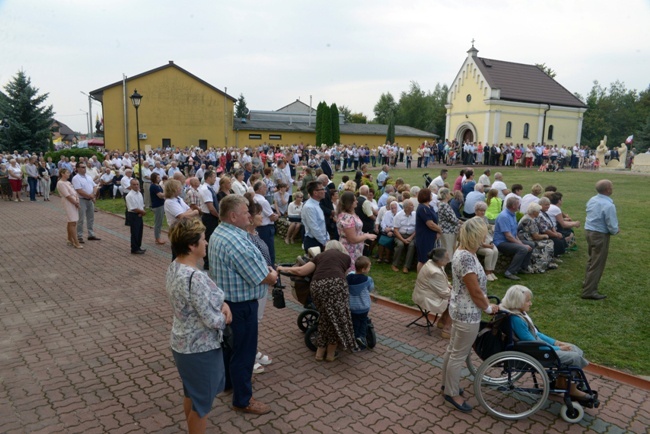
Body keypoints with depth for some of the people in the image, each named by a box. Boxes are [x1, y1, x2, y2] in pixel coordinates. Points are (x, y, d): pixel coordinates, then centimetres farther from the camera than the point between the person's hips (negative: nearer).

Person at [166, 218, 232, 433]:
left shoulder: (174, 267, -2)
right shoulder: (195, 277, -32)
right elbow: (212, 320, -27)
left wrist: (222, 304, -7)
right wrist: (224, 316, -5)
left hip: (182, 344, 9)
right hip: (200, 348, -9)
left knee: (191, 394, 28)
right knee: (201, 402, 13)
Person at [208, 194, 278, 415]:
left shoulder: (218, 233, 3)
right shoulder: (237, 243, -30)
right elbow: (265, 278, -24)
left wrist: (264, 271, 2)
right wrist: (273, 274, -2)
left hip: (226, 299, 10)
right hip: (241, 305, -10)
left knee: (229, 343, 26)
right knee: (244, 351, 5)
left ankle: (228, 381, 45)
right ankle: (242, 400, 20)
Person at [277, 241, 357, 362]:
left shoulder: (320, 256, 28)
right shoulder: (346, 257, 27)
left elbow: (301, 271, 17)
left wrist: (284, 269, 32)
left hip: (317, 286, 3)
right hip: (336, 284, -3)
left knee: (325, 317, 20)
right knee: (337, 318, 13)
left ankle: (320, 352, 30)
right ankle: (330, 354, 22)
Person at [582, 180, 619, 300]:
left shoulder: (592, 200, 3)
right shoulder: (608, 205, -23)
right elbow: (612, 227, -20)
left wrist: (613, 228, 14)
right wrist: (616, 231, 3)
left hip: (589, 231, 8)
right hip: (600, 235, -8)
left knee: (592, 260, 24)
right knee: (597, 264, 0)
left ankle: (588, 282, 36)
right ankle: (589, 291, 3)